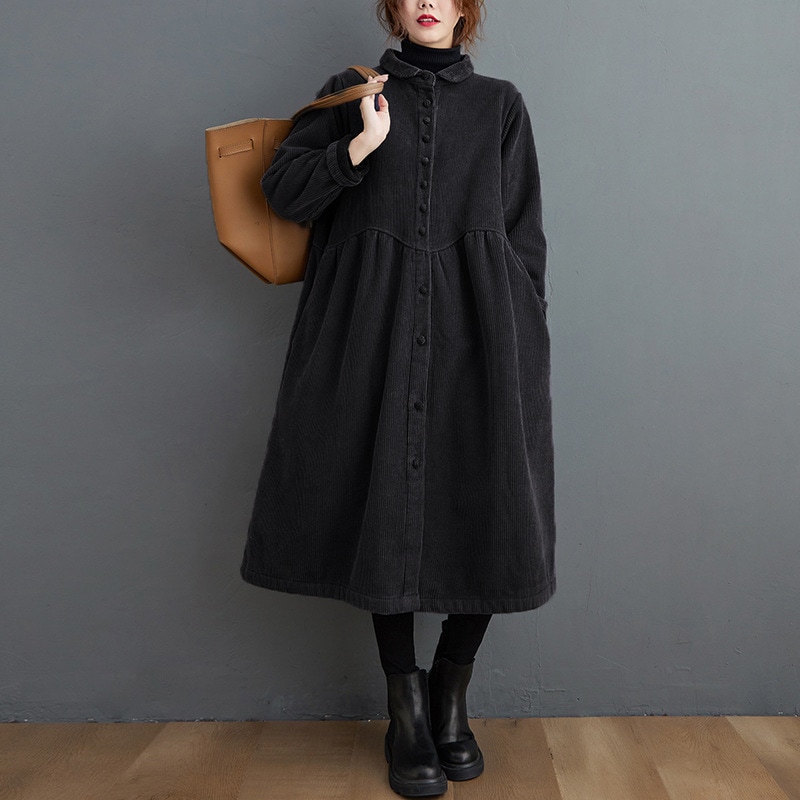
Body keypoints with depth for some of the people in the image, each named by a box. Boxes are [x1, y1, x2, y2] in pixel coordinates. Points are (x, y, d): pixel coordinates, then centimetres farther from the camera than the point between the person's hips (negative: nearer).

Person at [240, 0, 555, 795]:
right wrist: (362, 144, -9)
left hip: (478, 326, 1)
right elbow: (282, 190, 5)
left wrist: (523, 341, 4)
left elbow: (525, 234, 12)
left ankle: (451, 695, 15)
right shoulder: (351, 92, 15)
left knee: (490, 515, -6)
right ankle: (407, 708, 13)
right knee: (386, 508, -2)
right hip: (377, 329, 0)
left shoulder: (500, 104, 16)